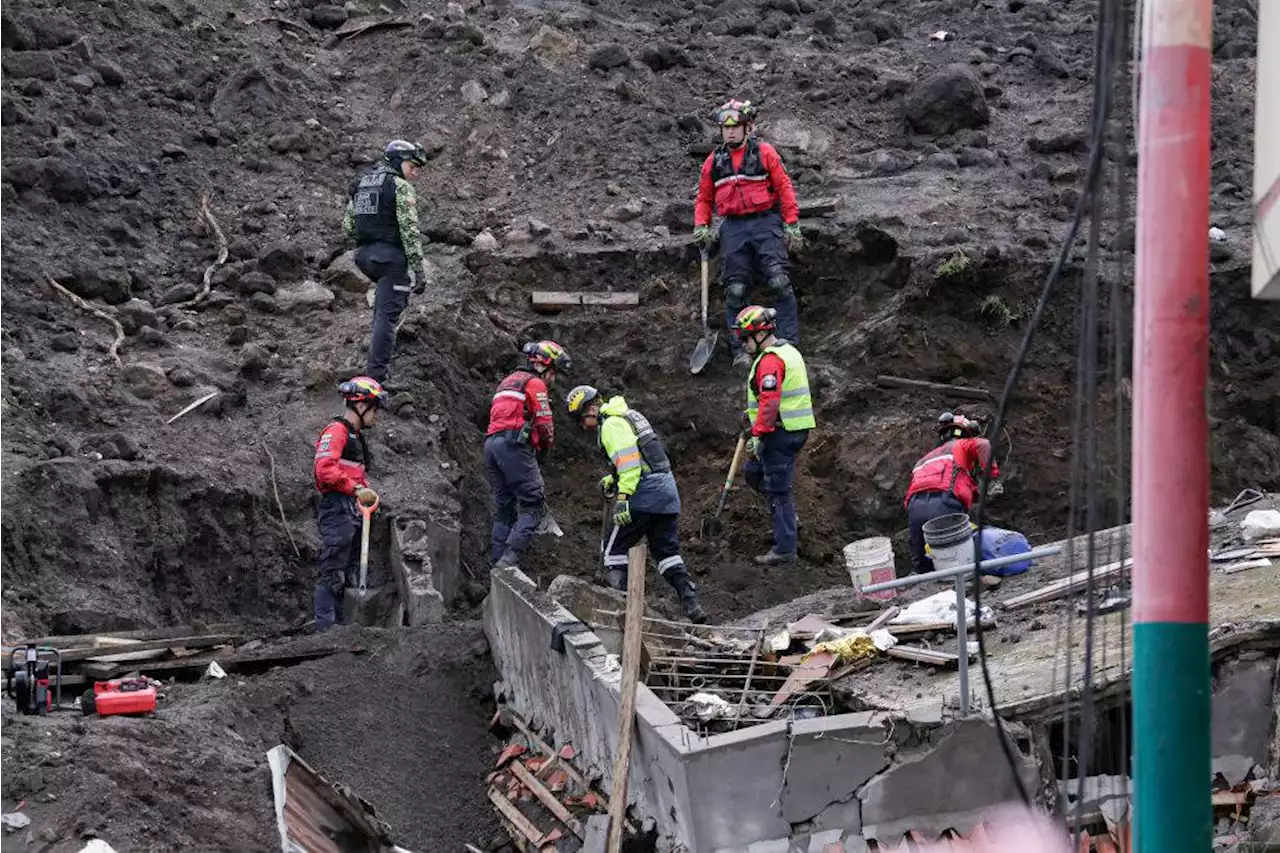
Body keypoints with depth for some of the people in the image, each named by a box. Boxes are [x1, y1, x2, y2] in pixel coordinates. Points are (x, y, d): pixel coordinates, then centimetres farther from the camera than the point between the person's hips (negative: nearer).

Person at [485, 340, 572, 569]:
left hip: (491, 443, 9)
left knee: (504, 507, 12)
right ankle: (511, 556, -25)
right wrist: (545, 449, 13)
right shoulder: (535, 383, 1)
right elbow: (544, 423, -6)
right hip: (514, 444, -9)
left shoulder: (508, 381, 29)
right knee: (534, 506, -9)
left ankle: (498, 562, 5)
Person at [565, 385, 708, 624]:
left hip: (646, 491, -9)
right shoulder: (628, 416, 22)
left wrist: (623, 496, -25)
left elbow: (629, 459, -21)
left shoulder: (611, 425, -9)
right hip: (667, 487, 9)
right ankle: (691, 603, 1)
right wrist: (612, 480, 19)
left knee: (615, 550, 1)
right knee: (667, 550, 12)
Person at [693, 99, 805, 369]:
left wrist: (792, 225, -4)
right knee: (735, 290, -2)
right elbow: (704, 198, 20)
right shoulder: (714, 161, 13)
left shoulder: (764, 153, 3)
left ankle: (789, 344, -12)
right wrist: (701, 226, 4)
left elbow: (784, 188, 2)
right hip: (733, 229, 3)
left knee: (779, 283, -14)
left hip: (765, 224, -3)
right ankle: (740, 351, 2)